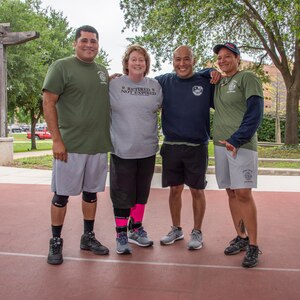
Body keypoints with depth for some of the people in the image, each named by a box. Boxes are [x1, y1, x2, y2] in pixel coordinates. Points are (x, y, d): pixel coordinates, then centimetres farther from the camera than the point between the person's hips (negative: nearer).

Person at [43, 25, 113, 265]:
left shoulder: (102, 71, 14)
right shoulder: (62, 66, -4)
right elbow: (48, 103, -10)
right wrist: (57, 139, -15)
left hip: (99, 146, 6)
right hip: (70, 145, -5)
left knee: (91, 192, 14)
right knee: (62, 195, 3)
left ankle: (88, 237, 29)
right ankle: (56, 242, 18)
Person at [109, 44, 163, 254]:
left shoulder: (155, 86, 5)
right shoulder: (114, 85, -3)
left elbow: (159, 107, 17)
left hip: (148, 149, 4)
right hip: (122, 150, -3)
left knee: (142, 192, 15)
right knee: (122, 194, 2)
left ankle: (136, 229, 32)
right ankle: (121, 234, 16)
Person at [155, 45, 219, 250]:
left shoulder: (206, 82, -1)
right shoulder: (163, 82, 4)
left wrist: (216, 74, -10)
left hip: (197, 147, -2)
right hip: (171, 146, 2)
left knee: (197, 191, 7)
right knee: (175, 189, 12)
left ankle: (197, 232, 24)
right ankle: (176, 229, 30)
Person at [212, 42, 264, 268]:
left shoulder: (248, 78, 0)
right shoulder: (217, 84, 18)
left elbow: (255, 113, -9)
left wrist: (237, 140, -18)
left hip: (242, 145, -6)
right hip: (220, 145, 6)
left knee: (243, 194, -9)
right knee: (231, 193, 8)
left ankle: (253, 245, 0)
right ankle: (241, 238, 20)